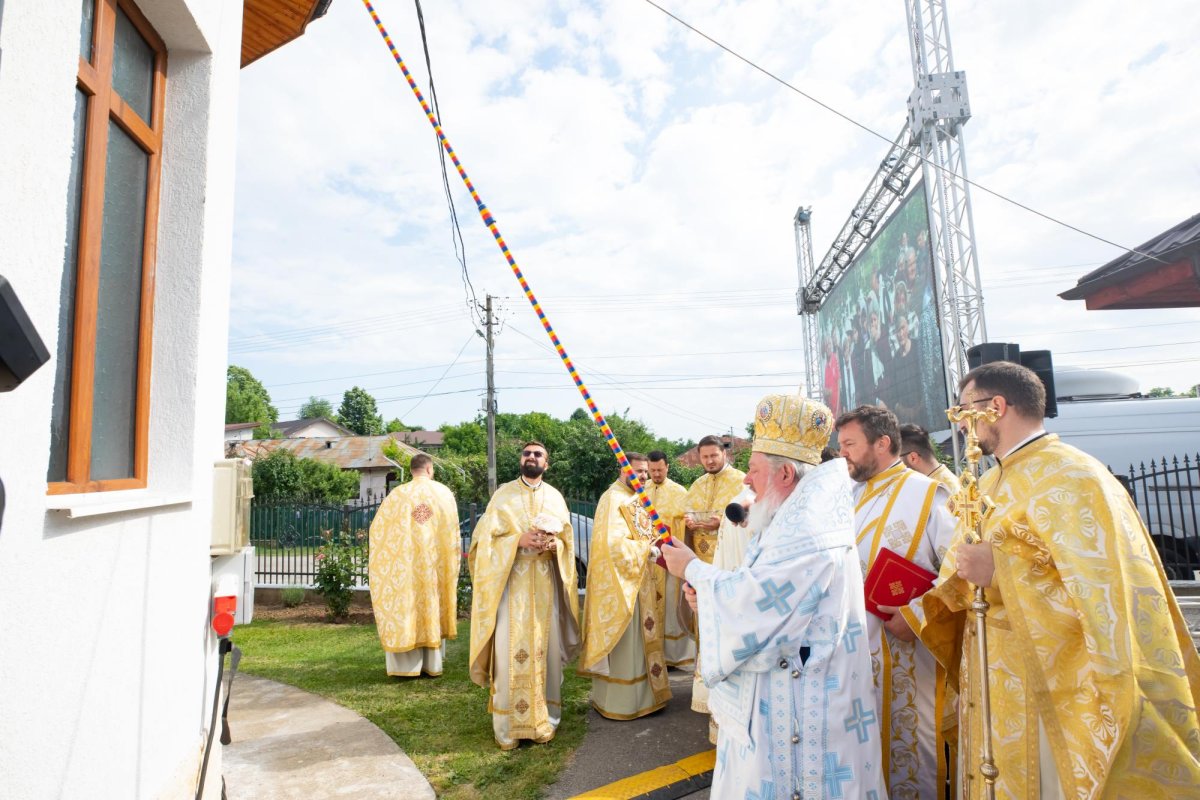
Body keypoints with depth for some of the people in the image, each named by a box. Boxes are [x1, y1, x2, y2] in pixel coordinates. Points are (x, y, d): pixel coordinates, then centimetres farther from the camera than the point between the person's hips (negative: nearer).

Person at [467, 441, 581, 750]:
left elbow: (567, 540, 10)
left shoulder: (555, 497, 10)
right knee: (511, 650, -4)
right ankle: (508, 724, 8)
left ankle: (544, 719, 17)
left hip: (545, 583, 2)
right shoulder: (503, 494, 3)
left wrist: (554, 544, -12)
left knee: (545, 648, 4)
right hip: (511, 582, -2)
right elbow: (487, 538, -2)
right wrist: (519, 540, -17)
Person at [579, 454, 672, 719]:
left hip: (641, 582, 9)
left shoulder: (637, 499, 12)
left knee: (642, 638, 16)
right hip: (621, 581, -9)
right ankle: (620, 701, 15)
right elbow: (613, 544, -25)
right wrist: (647, 549, -18)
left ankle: (640, 693, 29)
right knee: (624, 642, 1)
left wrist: (654, 545, 0)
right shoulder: (613, 500, -17)